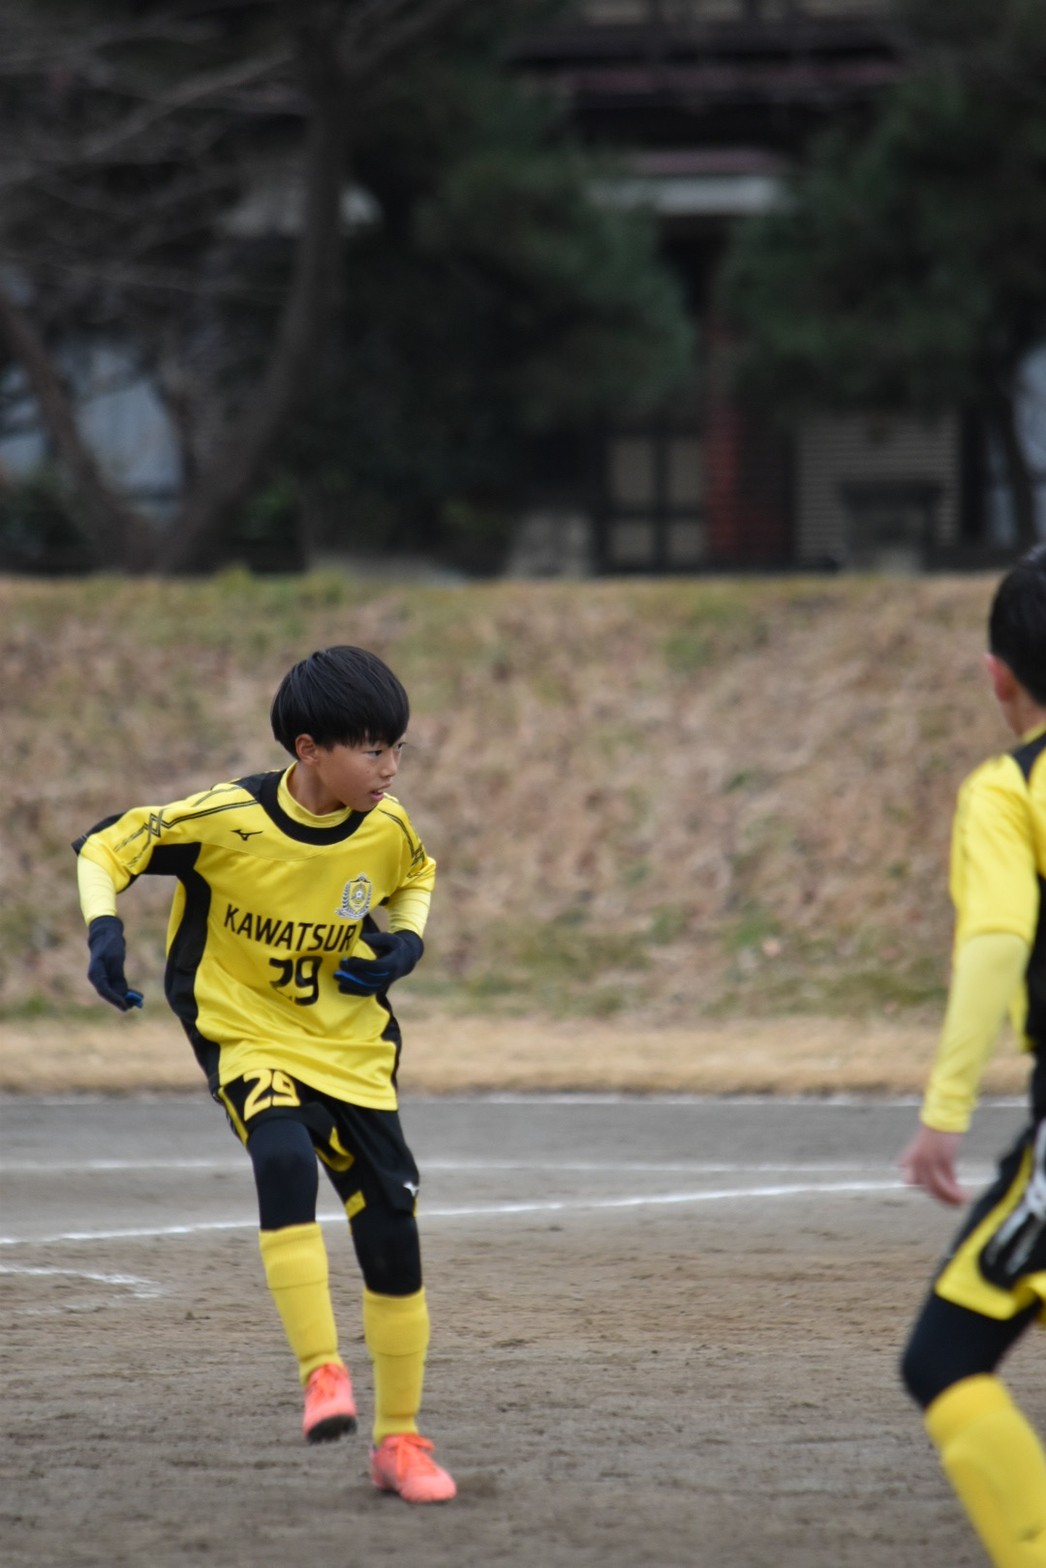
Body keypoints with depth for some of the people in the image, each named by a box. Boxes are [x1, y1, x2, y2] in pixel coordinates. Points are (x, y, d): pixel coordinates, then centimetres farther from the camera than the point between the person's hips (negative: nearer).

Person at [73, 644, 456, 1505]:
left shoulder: (388, 828, -8)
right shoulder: (227, 821, -20)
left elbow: (416, 879, 16)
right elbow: (104, 849, -8)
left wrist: (406, 942, -4)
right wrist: (104, 928, -25)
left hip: (354, 1048, 4)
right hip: (249, 1037, -4)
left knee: (394, 1236, 1)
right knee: (285, 1162, -35)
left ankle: (399, 1440, 18)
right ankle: (322, 1373, -31)